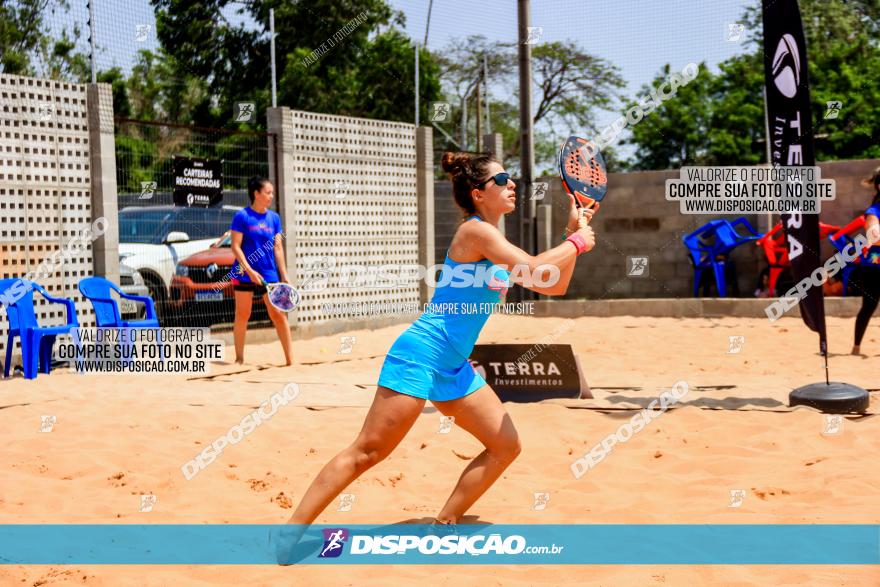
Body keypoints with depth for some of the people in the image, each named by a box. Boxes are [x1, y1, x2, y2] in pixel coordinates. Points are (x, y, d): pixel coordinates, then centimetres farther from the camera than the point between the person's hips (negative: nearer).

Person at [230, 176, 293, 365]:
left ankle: (290, 358, 3)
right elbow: (236, 246, -8)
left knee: (279, 314, -1)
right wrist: (249, 270, -18)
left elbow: (278, 248, 9)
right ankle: (239, 358, 14)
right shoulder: (242, 216, -6)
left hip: (269, 274, 4)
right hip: (245, 274, -4)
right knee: (242, 315, 4)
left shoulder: (274, 217, 8)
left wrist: (284, 275, 4)